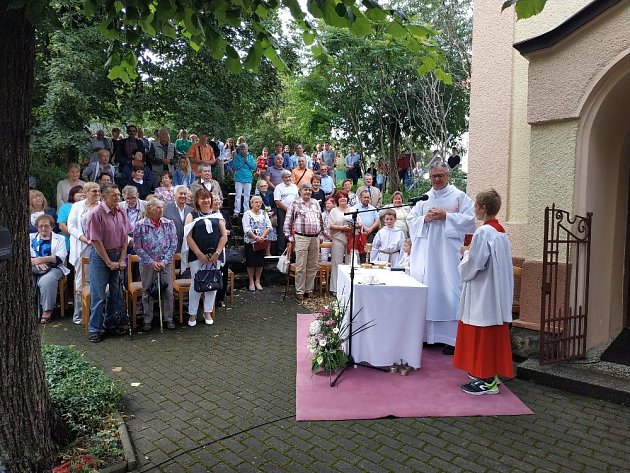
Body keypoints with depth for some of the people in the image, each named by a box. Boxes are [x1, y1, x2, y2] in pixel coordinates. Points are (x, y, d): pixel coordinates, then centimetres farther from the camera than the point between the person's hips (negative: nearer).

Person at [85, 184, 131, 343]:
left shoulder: (121, 212, 3)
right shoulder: (97, 213, -15)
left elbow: (125, 237, 6)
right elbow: (96, 241, -15)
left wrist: (122, 259, -2)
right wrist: (109, 262, -12)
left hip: (117, 255, 6)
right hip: (100, 256, -6)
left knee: (116, 293, 13)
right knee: (98, 295, 0)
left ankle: (110, 324, 28)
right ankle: (94, 330, 11)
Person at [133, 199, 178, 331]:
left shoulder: (169, 224, 0)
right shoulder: (140, 225, -6)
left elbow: (173, 245, -1)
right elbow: (137, 247, -6)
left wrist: (164, 261, -9)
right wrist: (151, 262, -12)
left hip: (166, 264, 1)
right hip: (147, 265, -1)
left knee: (168, 292, 5)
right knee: (147, 293, 8)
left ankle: (169, 319, 19)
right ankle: (147, 320, 22)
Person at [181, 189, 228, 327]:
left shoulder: (217, 215, 9)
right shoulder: (192, 216, 4)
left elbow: (224, 236, 4)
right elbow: (188, 237, -4)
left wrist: (217, 253, -7)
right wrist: (199, 254, -12)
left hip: (215, 256, 2)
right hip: (196, 256, -2)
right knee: (196, 284, 0)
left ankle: (208, 312, 19)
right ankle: (192, 314, 12)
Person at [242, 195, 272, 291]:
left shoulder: (264, 213, 10)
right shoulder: (247, 213, -3)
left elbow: (269, 227, 2)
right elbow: (247, 229, -12)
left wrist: (263, 236, -13)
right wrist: (256, 237, -19)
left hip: (262, 242, 4)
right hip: (250, 242, -4)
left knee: (260, 262, 7)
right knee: (251, 262, 1)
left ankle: (257, 281, 19)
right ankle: (251, 281, 14)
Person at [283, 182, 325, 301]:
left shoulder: (316, 203, 15)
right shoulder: (295, 204, 1)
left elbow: (321, 220, 22)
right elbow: (288, 221, 1)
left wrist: (321, 233, 17)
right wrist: (289, 236, -3)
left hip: (315, 238, 5)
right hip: (301, 238, -5)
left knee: (312, 267, 8)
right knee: (301, 267, -3)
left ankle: (309, 290, 18)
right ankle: (299, 291, 5)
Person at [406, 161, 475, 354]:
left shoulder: (459, 196, 3)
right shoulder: (423, 198, 15)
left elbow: (469, 219, -5)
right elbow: (410, 220, 13)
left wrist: (446, 216, -13)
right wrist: (424, 218, -6)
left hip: (448, 253, -4)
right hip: (425, 252, 4)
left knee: (448, 290, -5)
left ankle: (452, 338, 3)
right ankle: (424, 333, 16)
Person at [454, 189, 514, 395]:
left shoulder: (483, 233, -19)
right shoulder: (501, 232, 9)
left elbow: (473, 265, -20)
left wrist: (465, 253, -2)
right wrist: (471, 252, 13)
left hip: (483, 294, -9)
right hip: (498, 293, 9)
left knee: (482, 335, 0)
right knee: (494, 334, 15)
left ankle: (487, 381, 8)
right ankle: (491, 374, 26)